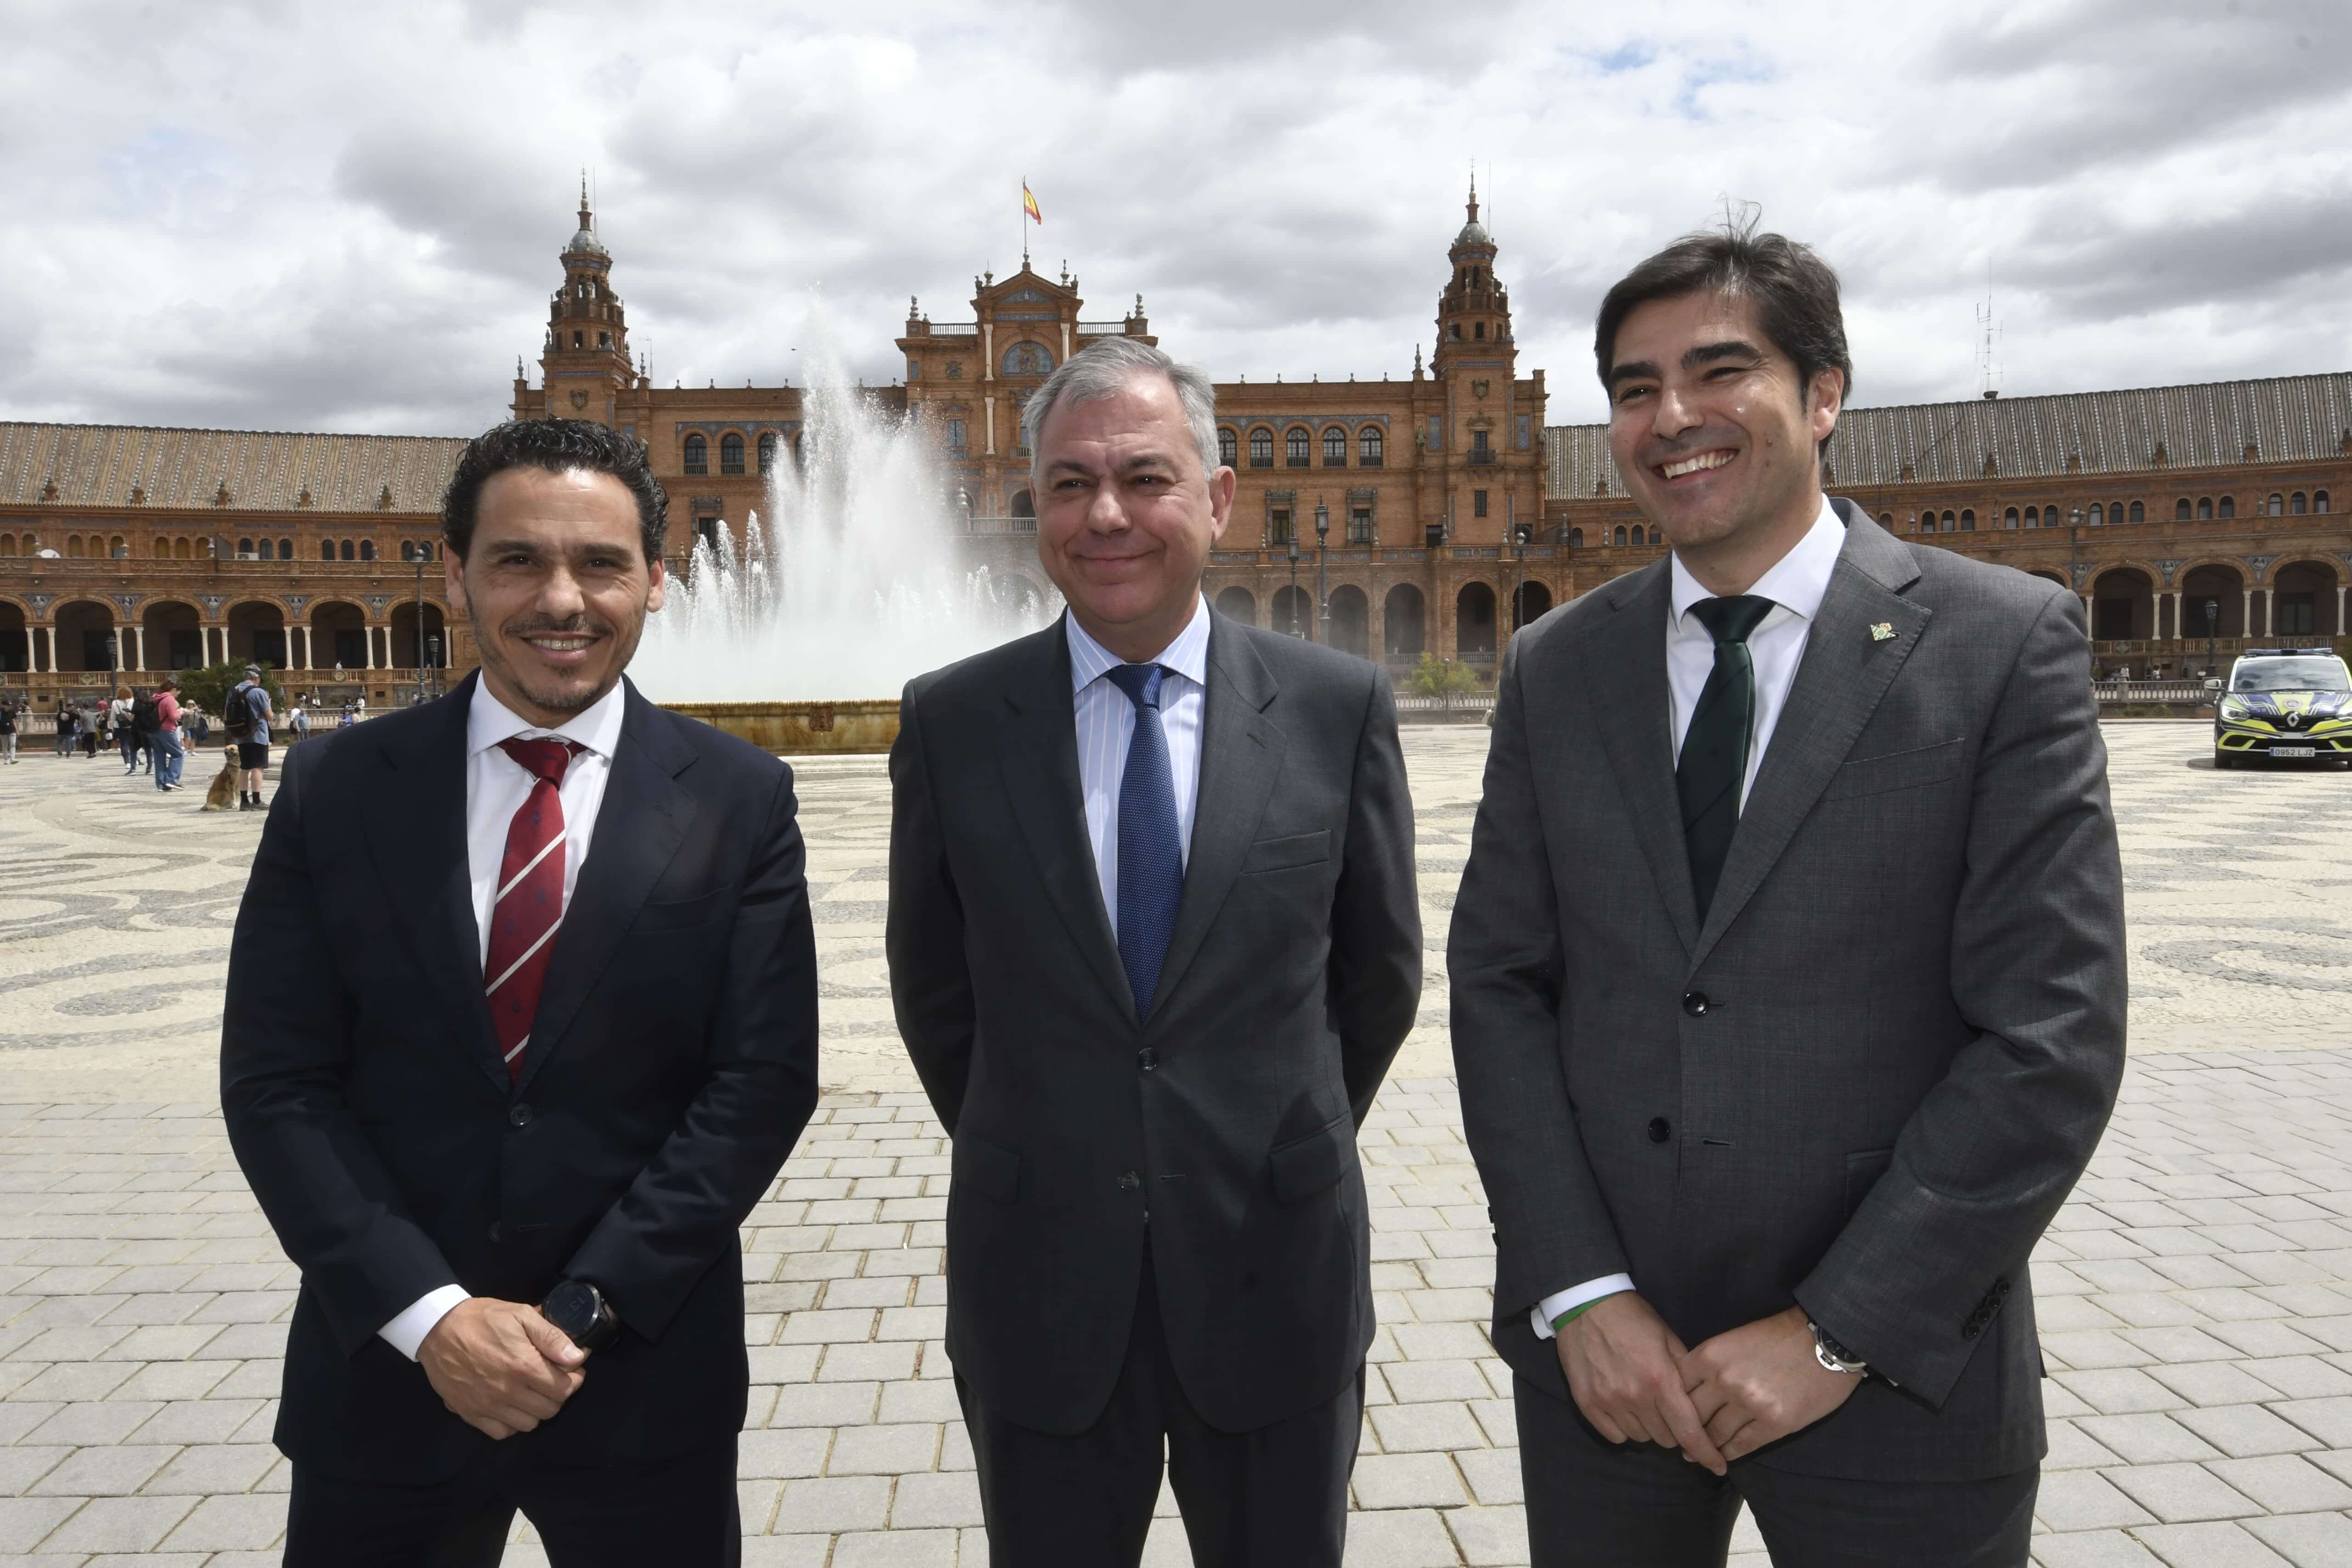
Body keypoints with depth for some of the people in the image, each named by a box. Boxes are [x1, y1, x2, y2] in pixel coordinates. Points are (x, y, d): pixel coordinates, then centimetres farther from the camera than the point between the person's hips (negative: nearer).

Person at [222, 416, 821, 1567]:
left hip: (646, 1375, -1)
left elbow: (763, 1079, -7)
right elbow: (275, 1081, -3)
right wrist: (429, 1312, -12)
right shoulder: (334, 791, -2)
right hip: (384, 1371, 1)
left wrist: (586, 1308, -12)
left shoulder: (740, 801, -5)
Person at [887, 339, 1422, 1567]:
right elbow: (932, 985, 6)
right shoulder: (949, 722, -5)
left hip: (1278, 1272, 0)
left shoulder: (1339, 706, -6)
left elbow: (1380, 970, 5)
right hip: (1036, 1282, 1)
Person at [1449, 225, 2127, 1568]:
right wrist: (1580, 1294, -8)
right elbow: (1499, 984, 1)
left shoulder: (2007, 643, -6)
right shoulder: (1555, 670, 3)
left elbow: (2052, 1034, -10)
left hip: (1894, 1370, -2)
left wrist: (1836, 1334, -13)